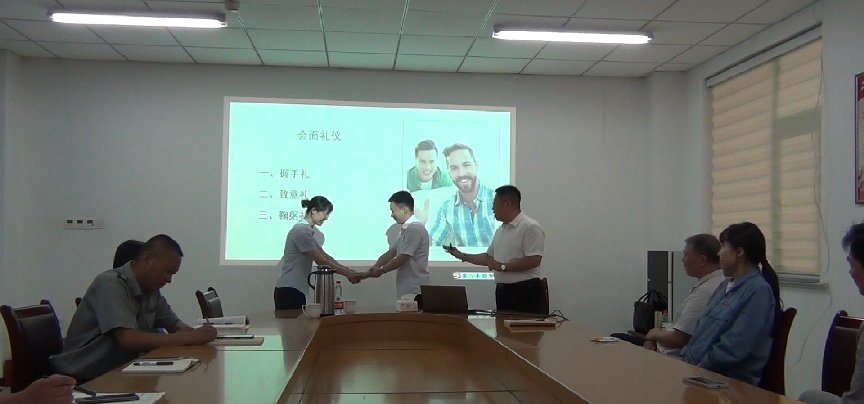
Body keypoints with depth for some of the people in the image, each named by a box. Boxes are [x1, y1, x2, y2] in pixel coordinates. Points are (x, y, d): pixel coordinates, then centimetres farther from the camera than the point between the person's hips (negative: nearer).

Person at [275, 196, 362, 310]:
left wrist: (347, 270, 3)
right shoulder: (301, 231, -17)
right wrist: (347, 273, -14)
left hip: (297, 290, 9)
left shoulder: (312, 231, 13)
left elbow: (324, 255, 12)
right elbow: (320, 261, -18)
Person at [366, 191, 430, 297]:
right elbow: (390, 253, 15)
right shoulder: (405, 229, 16)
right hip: (407, 289, 9)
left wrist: (380, 271, -6)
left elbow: (402, 259, -18)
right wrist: (372, 268, 3)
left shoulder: (415, 228, -15)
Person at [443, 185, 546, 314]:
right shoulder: (500, 231, 18)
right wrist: (462, 256, 25)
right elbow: (489, 257, 28)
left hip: (525, 292, -9)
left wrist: (503, 267, -17)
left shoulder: (530, 227, -11)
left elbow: (533, 260, -20)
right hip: (502, 291, 9)